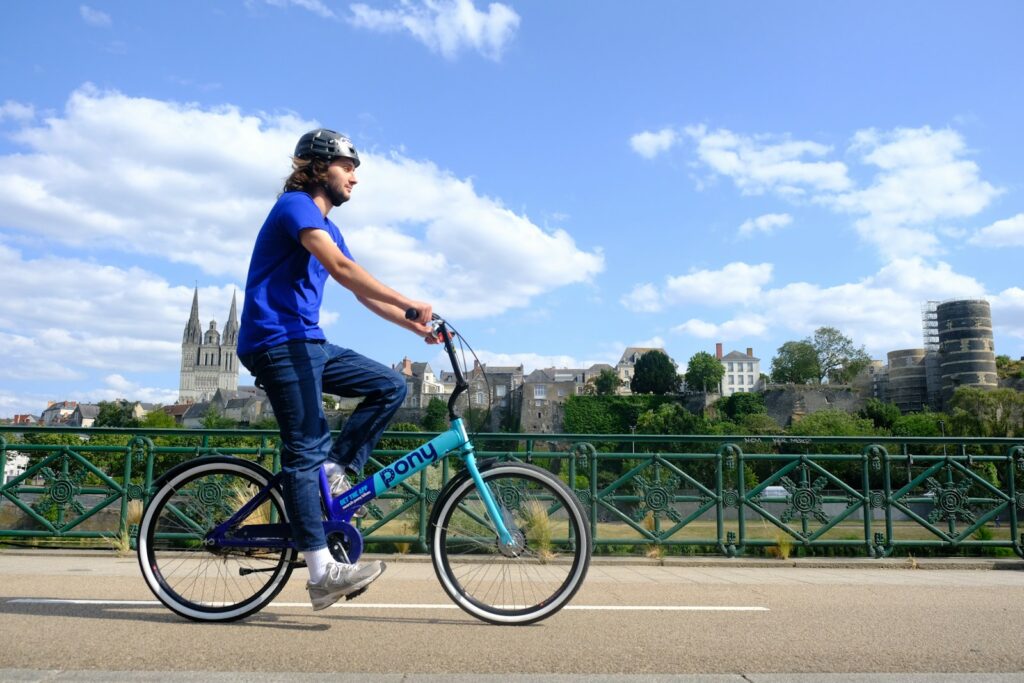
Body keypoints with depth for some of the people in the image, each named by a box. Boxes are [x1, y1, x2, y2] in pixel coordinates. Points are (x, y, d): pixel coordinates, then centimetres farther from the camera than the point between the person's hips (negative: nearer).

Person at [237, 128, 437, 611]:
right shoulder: (296, 205, -8)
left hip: (307, 343, 9)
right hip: (277, 341, -9)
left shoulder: (326, 227, 22)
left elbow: (364, 292, 16)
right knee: (304, 448, -13)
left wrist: (415, 326, 3)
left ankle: (335, 471, 0)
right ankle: (322, 572, -13)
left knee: (390, 386, 1)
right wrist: (411, 305, -30)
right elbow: (341, 269, -25)